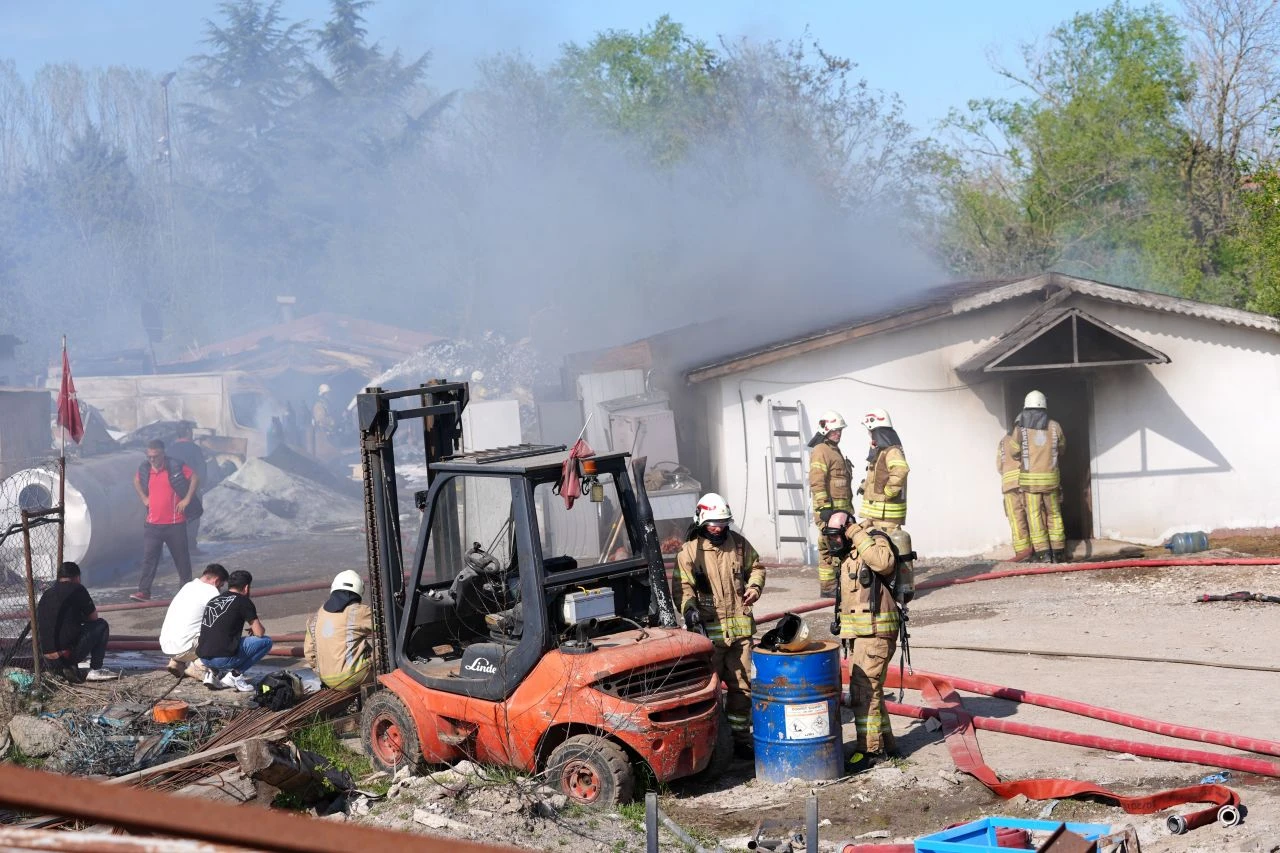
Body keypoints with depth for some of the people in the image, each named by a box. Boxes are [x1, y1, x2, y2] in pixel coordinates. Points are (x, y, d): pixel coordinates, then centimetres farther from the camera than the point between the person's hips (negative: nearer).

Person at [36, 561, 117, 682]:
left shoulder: (46, 594, 16)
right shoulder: (77, 589, -2)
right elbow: (93, 617, 10)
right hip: (69, 653, -6)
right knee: (102, 625, 15)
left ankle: (65, 669, 11)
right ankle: (95, 670, 6)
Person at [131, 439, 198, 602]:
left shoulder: (175, 467, -10)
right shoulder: (144, 469, 4)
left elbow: (195, 478, -6)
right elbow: (136, 481, 25)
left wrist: (187, 499, -9)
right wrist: (143, 498, 13)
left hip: (175, 523, -3)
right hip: (152, 524, 3)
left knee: (181, 557, 8)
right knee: (149, 558, -2)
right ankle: (144, 591, -2)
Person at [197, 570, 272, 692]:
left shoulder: (213, 600, 19)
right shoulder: (243, 601, -1)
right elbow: (259, 633, -1)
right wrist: (256, 627, 23)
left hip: (203, 658, 7)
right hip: (223, 658, -7)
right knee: (266, 641, 6)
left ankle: (214, 673, 12)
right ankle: (235, 674, -2)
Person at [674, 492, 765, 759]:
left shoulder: (739, 543, 9)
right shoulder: (690, 551, -3)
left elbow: (756, 567, 23)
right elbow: (683, 586, -9)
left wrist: (754, 587, 4)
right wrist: (689, 608, -27)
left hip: (740, 626, 4)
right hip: (709, 630, -4)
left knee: (741, 685, 9)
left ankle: (741, 739, 20)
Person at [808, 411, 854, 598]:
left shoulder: (835, 450, 20)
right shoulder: (821, 452, -12)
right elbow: (817, 483, -19)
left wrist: (849, 508, 26)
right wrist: (824, 509, -24)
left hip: (841, 508, 10)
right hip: (829, 508, -10)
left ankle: (838, 583, 20)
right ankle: (827, 587, -6)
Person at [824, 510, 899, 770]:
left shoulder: (874, 541, -10)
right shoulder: (850, 555, 18)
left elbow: (884, 563, -34)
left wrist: (859, 535, -26)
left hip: (875, 629, -10)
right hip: (861, 631, 10)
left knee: (864, 689, -11)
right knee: (870, 689, 16)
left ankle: (870, 748, -5)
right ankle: (885, 744, 26)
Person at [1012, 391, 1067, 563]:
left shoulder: (1020, 428, -5)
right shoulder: (1054, 426, 1)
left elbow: (1015, 452, 4)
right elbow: (1061, 448, 15)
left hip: (1029, 478, -2)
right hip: (1050, 477, 2)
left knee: (1035, 516, 1)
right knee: (1054, 515, 11)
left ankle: (1043, 553, -5)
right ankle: (1058, 551, 11)